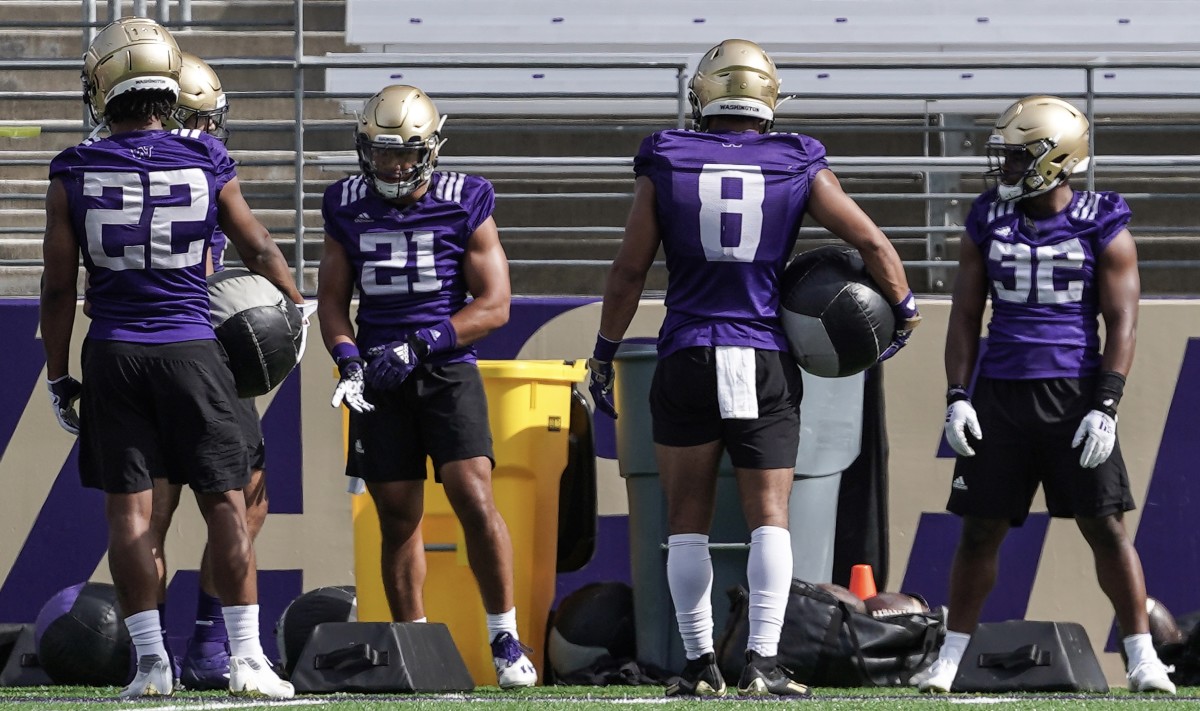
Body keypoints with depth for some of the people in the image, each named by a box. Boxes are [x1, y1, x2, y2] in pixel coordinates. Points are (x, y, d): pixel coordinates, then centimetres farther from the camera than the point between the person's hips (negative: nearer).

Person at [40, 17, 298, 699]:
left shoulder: (75, 173, -3)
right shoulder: (207, 163, -2)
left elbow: (59, 288, -1)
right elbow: (259, 247, 12)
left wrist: (58, 378, 10)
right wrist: (299, 302, 31)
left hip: (113, 354, 0)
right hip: (190, 348, 0)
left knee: (128, 509, 4)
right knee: (224, 502, 4)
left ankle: (152, 659, 1)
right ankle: (247, 656, 2)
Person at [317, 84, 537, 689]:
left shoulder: (464, 205, -4)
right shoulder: (348, 208, 5)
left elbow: (493, 305, -5)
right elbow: (331, 299, 13)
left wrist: (419, 346, -15)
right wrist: (348, 360, -6)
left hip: (447, 368, -3)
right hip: (379, 380, 3)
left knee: (474, 501, -16)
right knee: (398, 519, 4)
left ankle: (505, 639, -3)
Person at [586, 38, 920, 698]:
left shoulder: (665, 165, 1)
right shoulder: (799, 167, 1)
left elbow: (628, 271, 2)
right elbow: (871, 242, -1)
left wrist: (603, 355, 12)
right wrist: (904, 309, 15)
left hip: (687, 361, 0)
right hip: (767, 363, 0)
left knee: (688, 519, 9)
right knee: (769, 515, 0)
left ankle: (700, 663, 9)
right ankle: (762, 661, -11)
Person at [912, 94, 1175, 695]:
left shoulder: (1103, 229, -3)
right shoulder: (989, 223, 7)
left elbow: (1122, 323, -5)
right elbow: (965, 314, 10)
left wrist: (1106, 407, -13)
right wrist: (957, 397, 0)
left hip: (1075, 392, -3)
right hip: (1001, 392, 3)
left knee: (1106, 528, -5)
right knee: (980, 531, 5)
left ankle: (1143, 658, 1)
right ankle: (949, 659, 14)